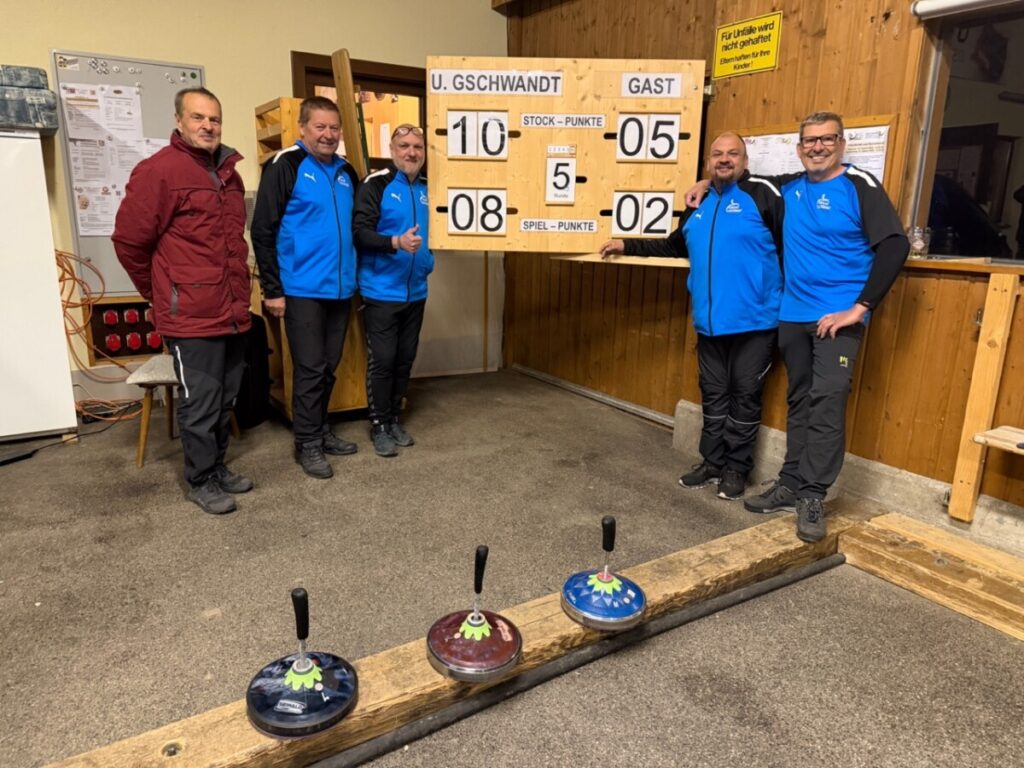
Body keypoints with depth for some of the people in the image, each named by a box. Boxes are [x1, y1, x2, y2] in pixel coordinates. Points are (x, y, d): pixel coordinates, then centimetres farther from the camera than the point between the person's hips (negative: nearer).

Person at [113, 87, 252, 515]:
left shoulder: (229, 173, 14)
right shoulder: (159, 170, -10)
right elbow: (129, 239, -8)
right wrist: (160, 294, 2)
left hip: (232, 312, 7)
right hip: (192, 315, -7)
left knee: (226, 399, 16)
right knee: (200, 402, 2)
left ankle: (217, 467, 32)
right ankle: (201, 481, 18)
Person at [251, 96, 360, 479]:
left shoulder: (346, 171, 12)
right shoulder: (285, 166, -7)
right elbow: (262, 230, -10)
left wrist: (354, 275, 14)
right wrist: (272, 289, -13)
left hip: (340, 288, 6)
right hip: (302, 289, -6)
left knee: (329, 367, 14)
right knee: (310, 369, -1)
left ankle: (320, 430, 28)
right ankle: (308, 443, 12)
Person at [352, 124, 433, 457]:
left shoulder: (426, 187, 11)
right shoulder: (376, 184, -10)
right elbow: (360, 232, -18)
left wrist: (429, 258, 12)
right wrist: (396, 242, -31)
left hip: (416, 291, 6)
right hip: (382, 291, -6)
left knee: (405, 359, 12)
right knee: (382, 361, -1)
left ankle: (394, 420, 26)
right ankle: (379, 426, 13)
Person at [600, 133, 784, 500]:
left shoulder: (762, 194, -6)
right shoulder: (698, 205, 14)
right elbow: (674, 246, 28)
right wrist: (627, 246, 25)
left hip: (754, 321, -6)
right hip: (709, 322, 6)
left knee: (745, 395, 5)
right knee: (713, 394, 14)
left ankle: (736, 468, 18)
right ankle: (712, 462, 27)